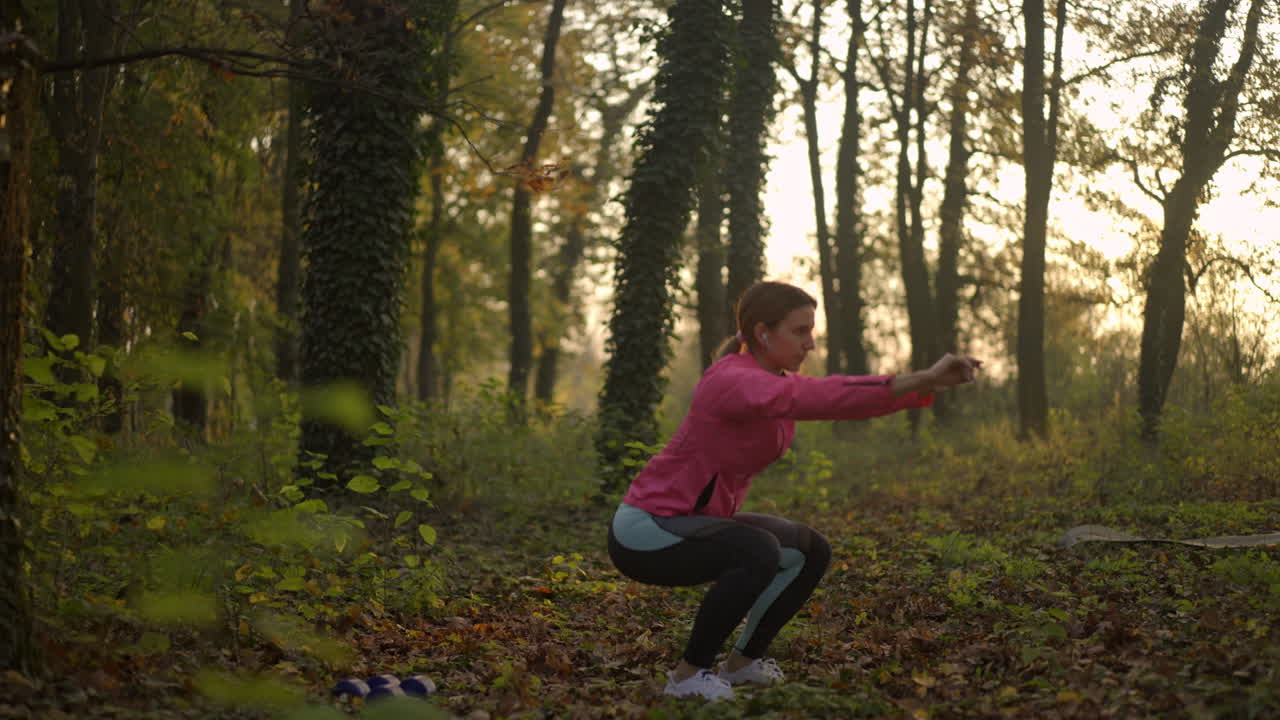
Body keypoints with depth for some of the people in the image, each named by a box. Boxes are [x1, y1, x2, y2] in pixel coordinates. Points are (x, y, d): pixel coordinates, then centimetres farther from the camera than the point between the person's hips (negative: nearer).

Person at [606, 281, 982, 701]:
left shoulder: (776, 383, 5)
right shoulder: (732, 381, -25)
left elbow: (853, 398, 0)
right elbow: (823, 398, -40)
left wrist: (928, 383, -15)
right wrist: (919, 379, -42)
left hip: (691, 524, 9)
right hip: (645, 532, -9)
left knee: (810, 553, 7)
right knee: (760, 554, -32)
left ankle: (742, 660, 19)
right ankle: (690, 671, -14)